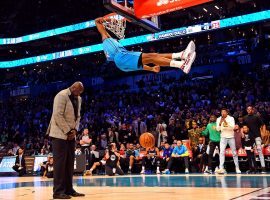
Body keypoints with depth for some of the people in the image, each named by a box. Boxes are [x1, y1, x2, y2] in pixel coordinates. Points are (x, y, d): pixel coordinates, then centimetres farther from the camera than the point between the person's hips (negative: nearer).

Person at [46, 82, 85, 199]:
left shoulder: (78, 99, 13)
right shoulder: (62, 95, -12)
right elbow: (58, 115, -19)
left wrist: (74, 130, -2)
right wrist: (68, 131, -17)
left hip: (70, 135, 8)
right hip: (60, 134, -8)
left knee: (69, 162, 7)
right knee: (60, 162, -7)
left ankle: (69, 189, 12)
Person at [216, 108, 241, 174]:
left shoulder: (231, 118, -4)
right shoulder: (219, 119, 1)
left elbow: (232, 127, -17)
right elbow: (218, 129, -5)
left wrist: (226, 122, -27)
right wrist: (220, 123, -21)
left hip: (231, 137, 0)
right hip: (223, 137, 0)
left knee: (234, 153, 7)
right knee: (222, 152, -15)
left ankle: (237, 168, 18)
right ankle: (221, 168, -20)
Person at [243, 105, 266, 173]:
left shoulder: (256, 117, 2)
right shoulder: (245, 118, 11)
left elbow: (262, 125, 0)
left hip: (257, 136, -4)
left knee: (259, 150, -12)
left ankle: (263, 167, -14)